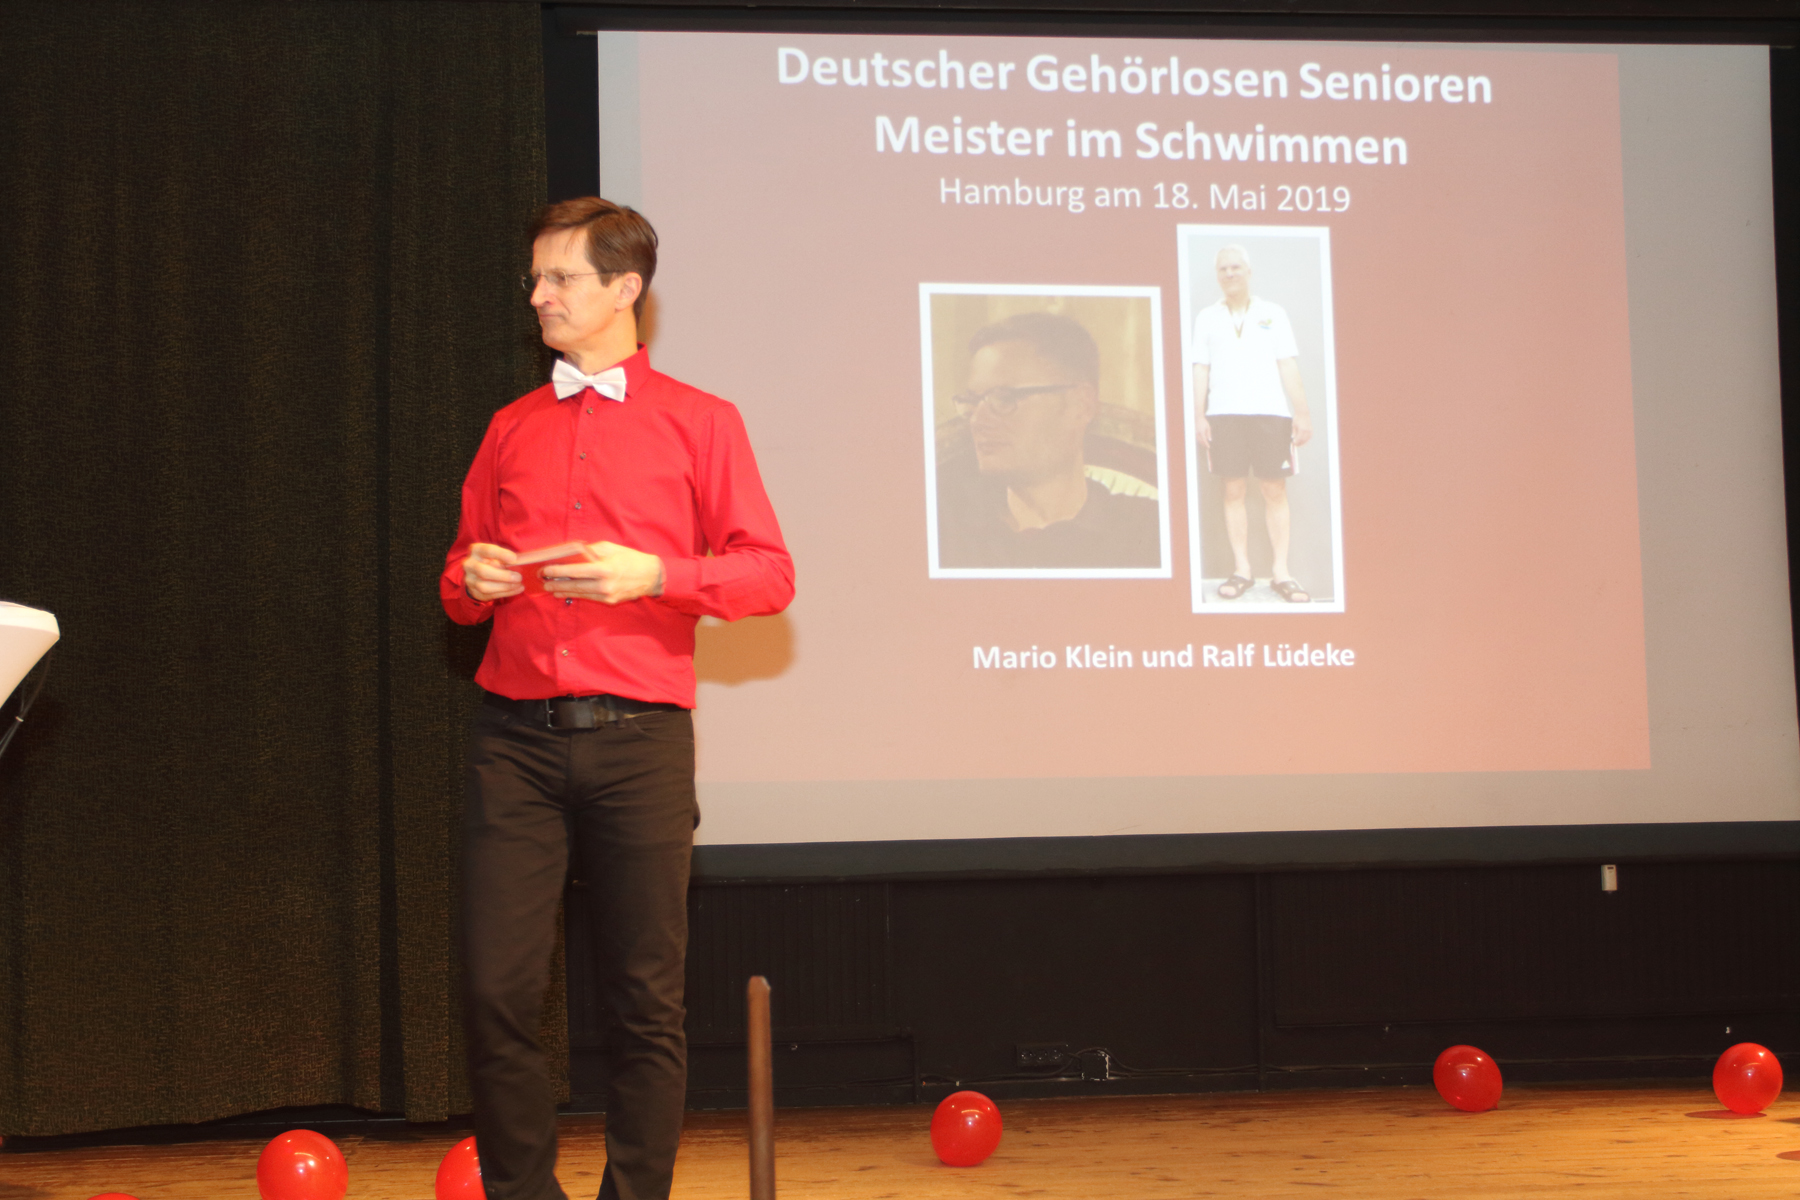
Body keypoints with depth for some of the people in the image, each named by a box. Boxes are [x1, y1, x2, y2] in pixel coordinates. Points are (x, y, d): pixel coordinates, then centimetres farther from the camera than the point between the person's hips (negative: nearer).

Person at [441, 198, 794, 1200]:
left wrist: (653, 574, -12)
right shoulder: (511, 429, 18)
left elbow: (769, 574, 2)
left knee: (645, 998, -1)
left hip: (639, 739, -3)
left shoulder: (698, 422, 7)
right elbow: (460, 576, 23)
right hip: (517, 739, 3)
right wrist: (472, 582, 0)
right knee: (498, 986, -3)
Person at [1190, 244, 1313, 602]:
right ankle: (1241, 569, 3)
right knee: (1234, 490, -2)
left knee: (1275, 491, -3)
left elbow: (1288, 366, 6)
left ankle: (1281, 572, -1)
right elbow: (1200, 369, 11)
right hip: (1224, 412, 1)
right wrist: (1199, 415, 1)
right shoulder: (1207, 318, 14)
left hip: (1271, 411, -1)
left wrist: (1302, 411, -2)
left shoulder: (1273, 314, 12)